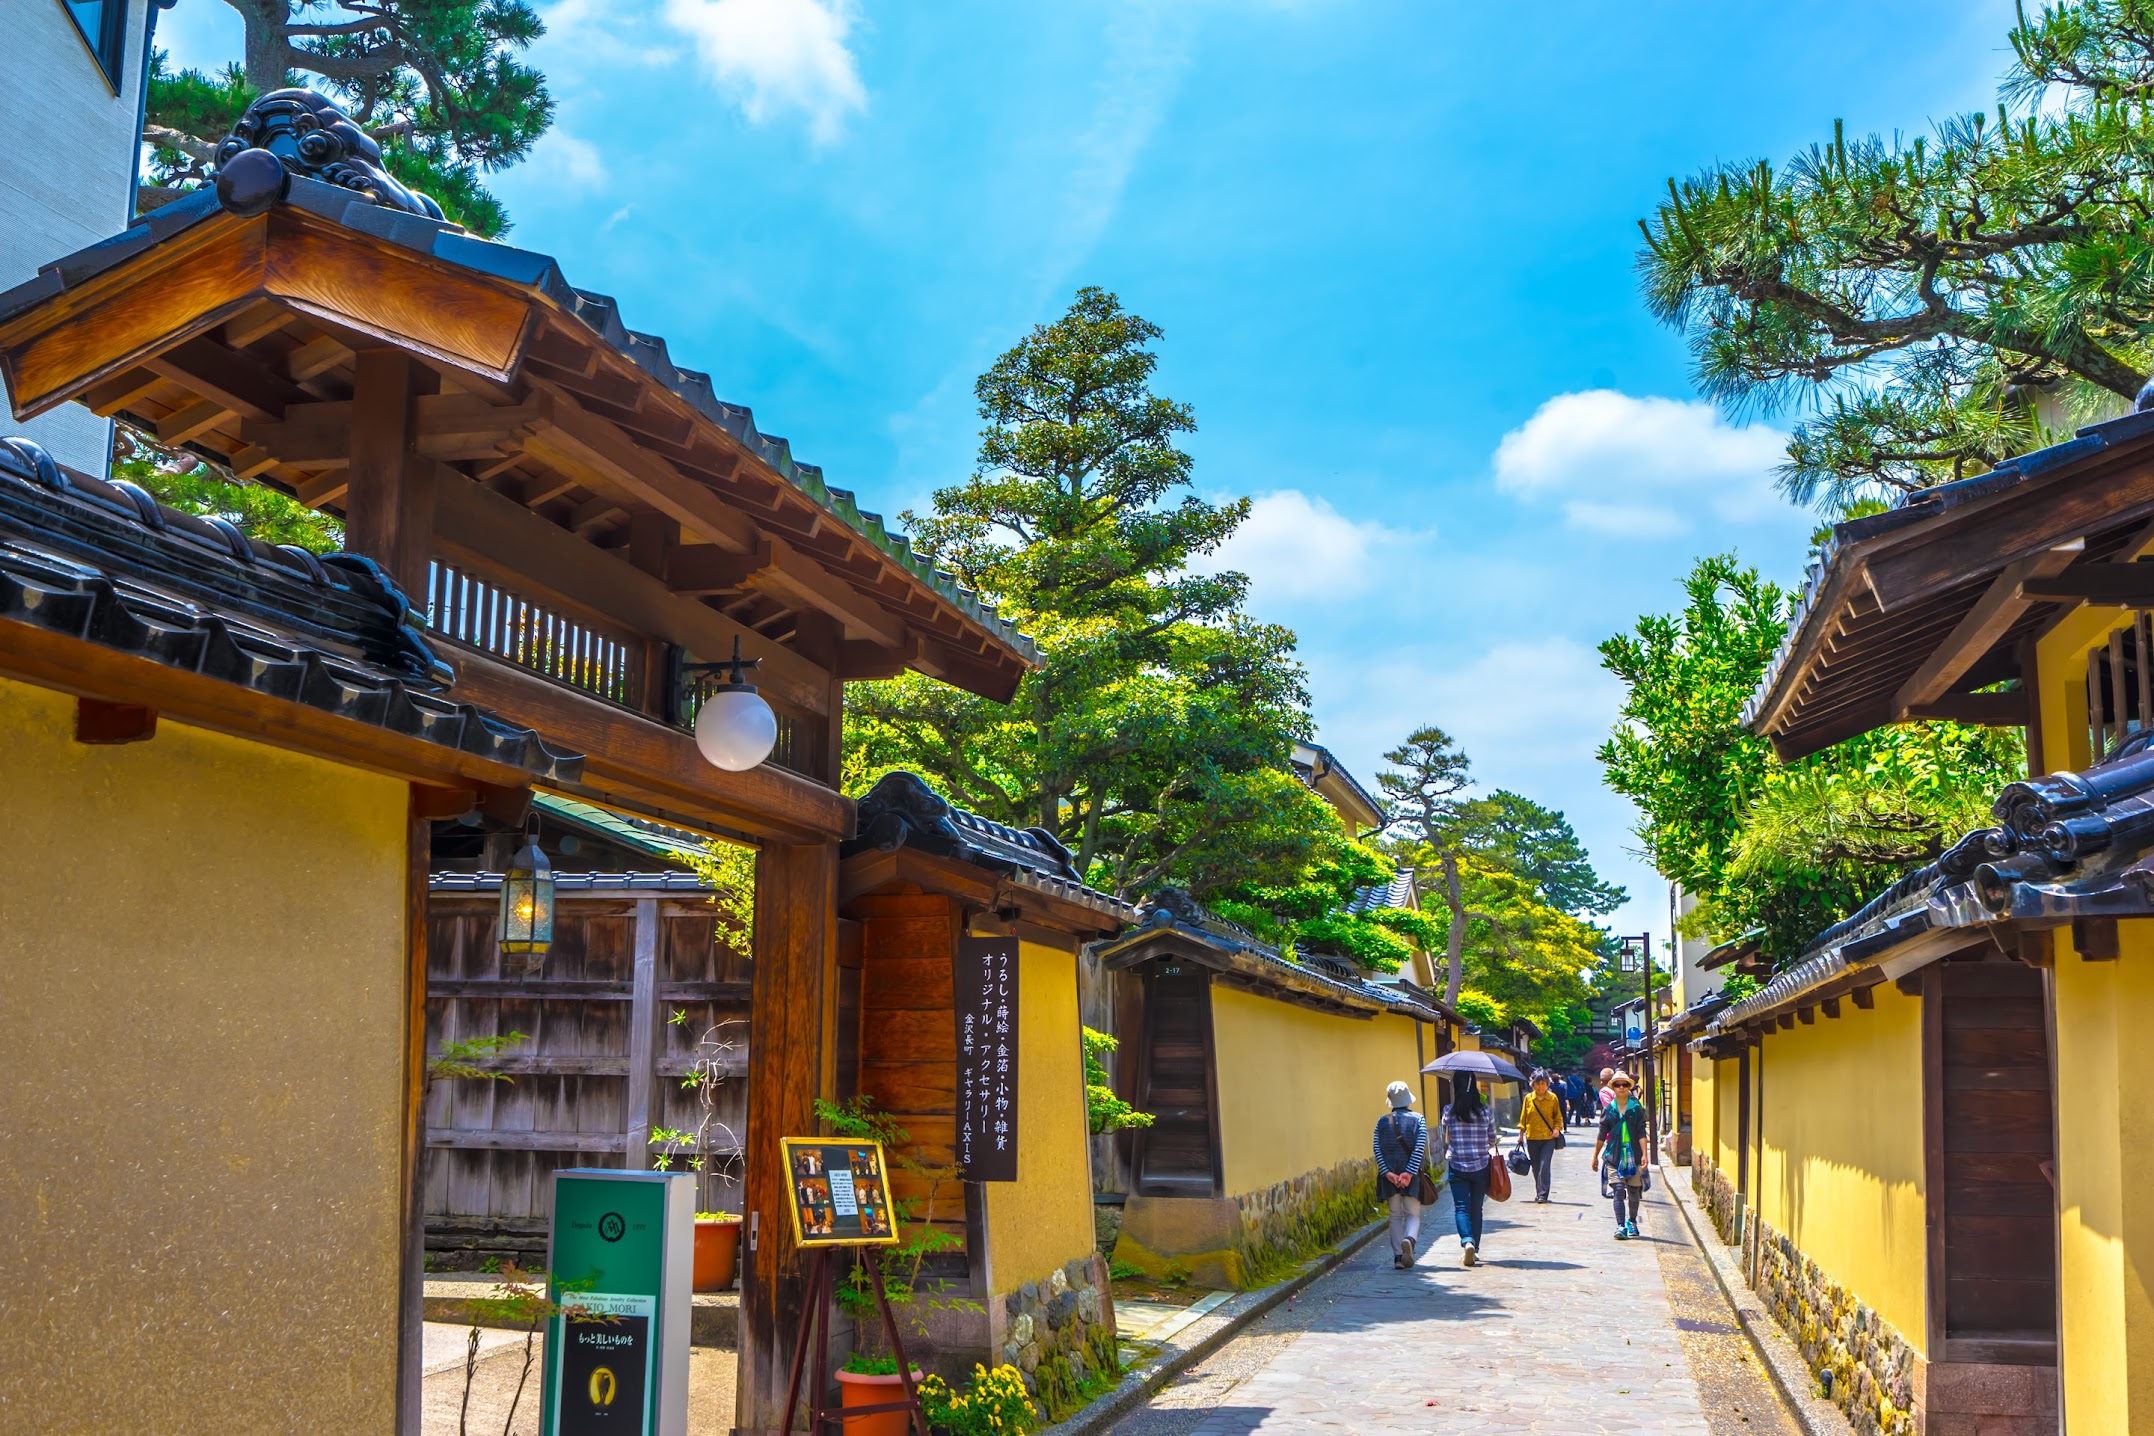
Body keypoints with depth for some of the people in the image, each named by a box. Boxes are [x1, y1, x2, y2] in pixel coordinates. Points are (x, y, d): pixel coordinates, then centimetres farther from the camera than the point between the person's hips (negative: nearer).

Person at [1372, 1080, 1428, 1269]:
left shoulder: (1382, 1121, 6)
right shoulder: (1417, 1119, 0)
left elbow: (1377, 1149, -4)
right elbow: (1420, 1147, -11)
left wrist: (1387, 1172, -9)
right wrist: (1410, 1172, -15)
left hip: (1390, 1174, 2)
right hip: (1411, 1175, -2)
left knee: (1396, 1216, 10)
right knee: (1413, 1214, 5)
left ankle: (1398, 1256, 4)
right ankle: (1409, 1239, -25)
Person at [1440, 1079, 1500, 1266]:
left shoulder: (1449, 1111, -6)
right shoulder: (1485, 1111, -4)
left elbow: (1446, 1139, 7)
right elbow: (1492, 1140, 7)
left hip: (1457, 1167, -1)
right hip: (1481, 1166, 1)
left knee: (1461, 1207, 0)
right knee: (1476, 1208, 12)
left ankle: (1467, 1241, -24)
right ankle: (1475, 1249, 16)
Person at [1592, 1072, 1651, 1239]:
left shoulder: (1637, 1108, 1)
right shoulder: (1608, 1109, 4)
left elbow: (1641, 1134, -2)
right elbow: (1602, 1135, 11)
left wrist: (1644, 1154, -12)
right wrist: (1595, 1156, 14)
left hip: (1633, 1156, 0)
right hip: (1614, 1156, 0)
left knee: (1633, 1191, 10)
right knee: (1618, 1191, -10)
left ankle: (1632, 1221, 31)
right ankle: (1620, 1226, -14)